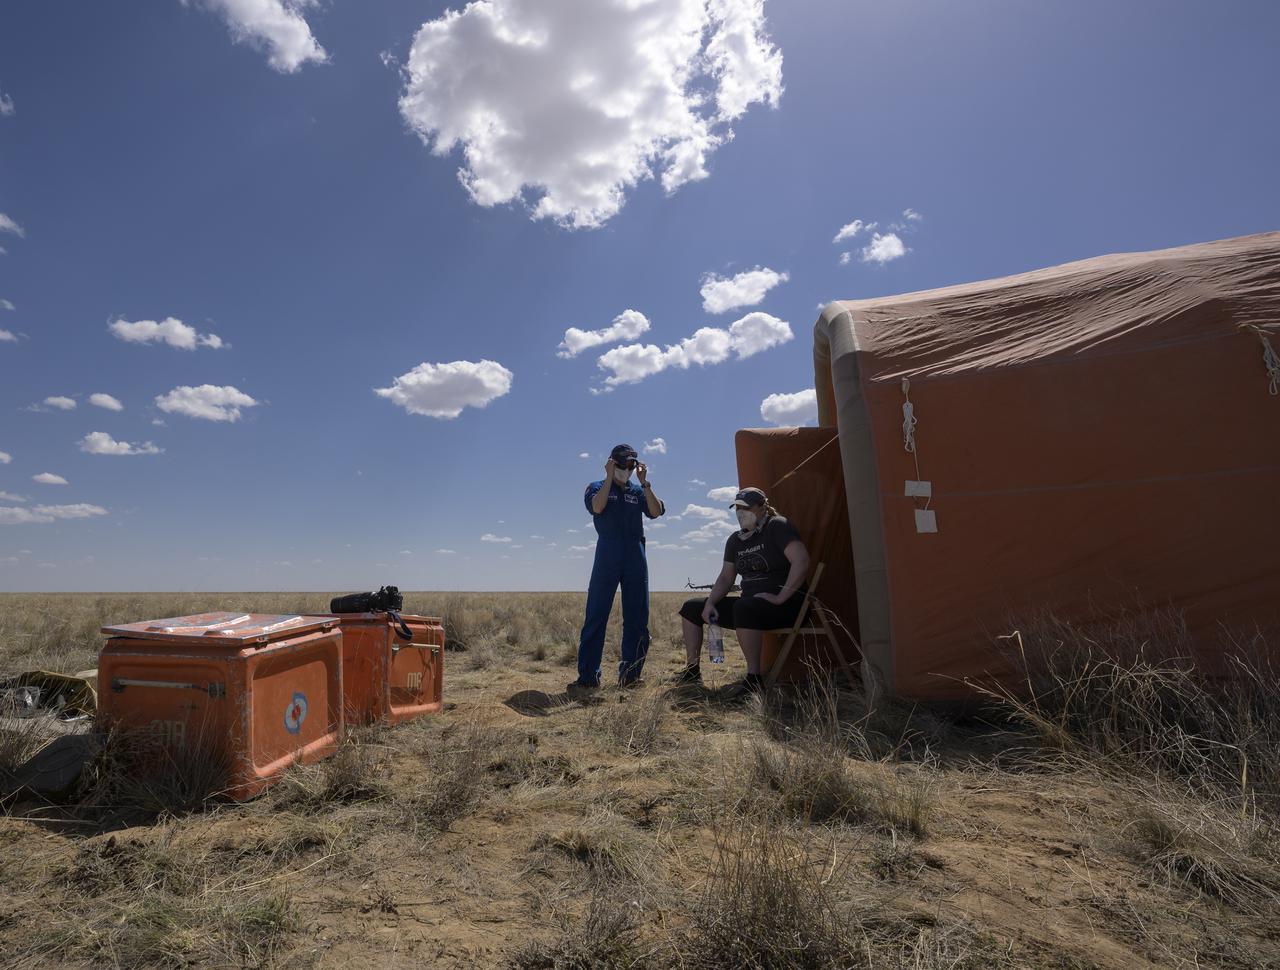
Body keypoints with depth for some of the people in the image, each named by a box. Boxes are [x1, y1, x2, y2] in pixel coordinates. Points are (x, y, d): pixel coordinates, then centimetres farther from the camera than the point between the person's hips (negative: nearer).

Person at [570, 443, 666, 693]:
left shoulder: (638, 491, 17)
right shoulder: (597, 487, 10)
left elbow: (656, 511, -1)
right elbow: (597, 507, -13)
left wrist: (645, 483, -5)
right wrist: (610, 477, -8)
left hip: (636, 558, 3)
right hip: (607, 557, -3)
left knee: (637, 618, 4)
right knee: (596, 616, -6)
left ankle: (630, 674, 13)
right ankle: (588, 676, -2)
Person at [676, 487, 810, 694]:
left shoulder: (777, 526, -9)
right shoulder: (735, 540, 13)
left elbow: (801, 562, -21)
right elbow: (725, 577, 16)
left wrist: (780, 597, -23)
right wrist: (710, 603, -1)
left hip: (785, 604, -8)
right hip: (748, 602, 8)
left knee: (744, 607, -41)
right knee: (691, 607, 6)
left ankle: (754, 678, -31)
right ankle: (692, 671, 8)